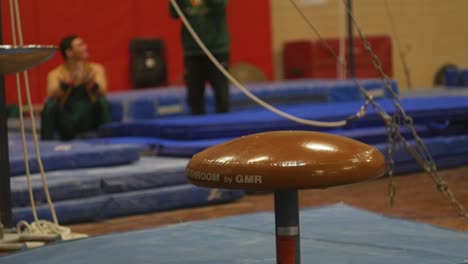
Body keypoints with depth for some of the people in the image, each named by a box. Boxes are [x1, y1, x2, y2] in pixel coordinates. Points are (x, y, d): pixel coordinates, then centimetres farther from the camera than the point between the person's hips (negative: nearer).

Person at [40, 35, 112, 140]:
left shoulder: (96, 69, 1)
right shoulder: (56, 74, -3)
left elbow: (102, 93, -16)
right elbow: (51, 95, -22)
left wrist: (90, 81, -37)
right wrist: (70, 82, -38)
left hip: (89, 122, 1)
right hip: (66, 127, -1)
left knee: (103, 102, -25)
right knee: (50, 105, -26)